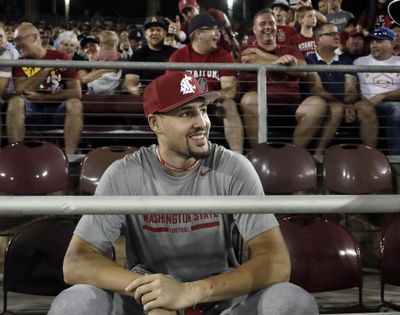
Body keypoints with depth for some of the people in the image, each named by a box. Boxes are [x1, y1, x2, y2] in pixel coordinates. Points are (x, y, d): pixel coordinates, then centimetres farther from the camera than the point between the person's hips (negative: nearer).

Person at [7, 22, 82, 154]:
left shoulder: (60, 58, 1)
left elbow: (76, 92, -7)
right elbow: (21, 90, -12)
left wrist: (42, 97, -12)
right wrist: (46, 69, -21)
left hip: (58, 109, -1)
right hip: (32, 109, 1)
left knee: (75, 104, -31)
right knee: (15, 102, -28)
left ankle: (69, 155, -35)